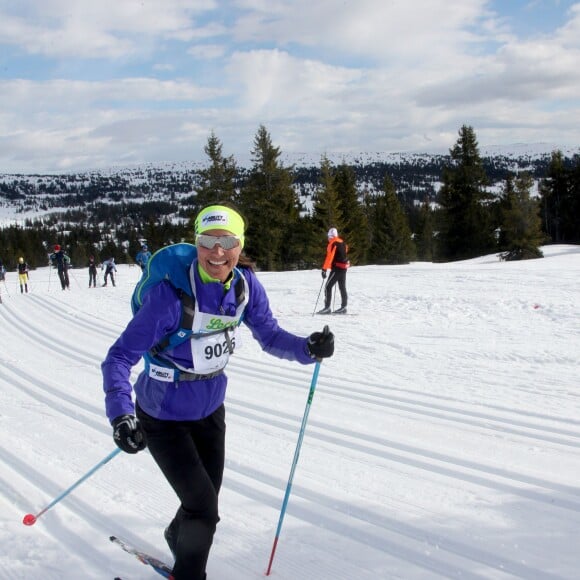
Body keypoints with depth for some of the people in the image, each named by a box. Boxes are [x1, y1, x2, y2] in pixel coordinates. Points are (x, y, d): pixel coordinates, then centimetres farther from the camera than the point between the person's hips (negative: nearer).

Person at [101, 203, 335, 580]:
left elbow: (270, 335, -3)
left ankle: (178, 538, 53)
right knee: (204, 509, -7)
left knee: (205, 502, 19)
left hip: (211, 410, 5)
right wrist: (121, 415, -41)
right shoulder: (171, 293, -30)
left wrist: (308, 348, -23)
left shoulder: (246, 284, -15)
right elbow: (120, 358, -27)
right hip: (164, 418, -5)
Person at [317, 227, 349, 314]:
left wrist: (324, 269, -24)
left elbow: (329, 257, -21)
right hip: (344, 267, 9)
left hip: (337, 268, -9)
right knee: (342, 288, 14)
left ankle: (327, 308, -11)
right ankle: (343, 307, 18)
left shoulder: (333, 244, -13)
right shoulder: (342, 243, 12)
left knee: (328, 287, -6)